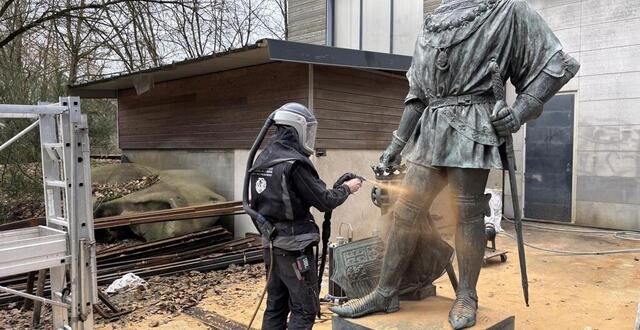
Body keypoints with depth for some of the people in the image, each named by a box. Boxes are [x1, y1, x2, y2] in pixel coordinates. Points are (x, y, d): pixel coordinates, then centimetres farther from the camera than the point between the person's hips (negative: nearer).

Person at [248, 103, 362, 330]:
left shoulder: (262, 159, 8)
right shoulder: (294, 163, -19)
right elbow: (324, 201, -15)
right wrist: (346, 189, 1)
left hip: (271, 244, 9)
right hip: (294, 247, -8)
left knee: (276, 306, 15)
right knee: (305, 310, 1)